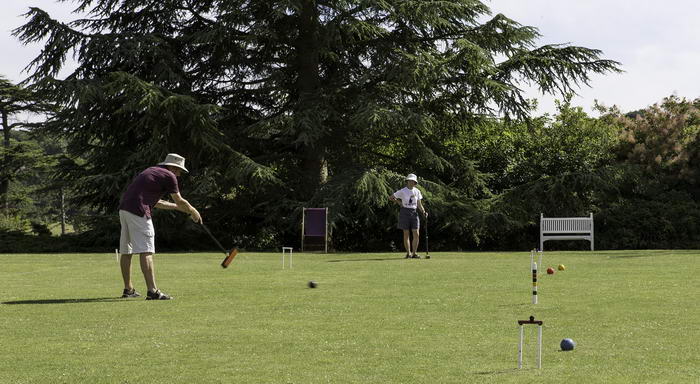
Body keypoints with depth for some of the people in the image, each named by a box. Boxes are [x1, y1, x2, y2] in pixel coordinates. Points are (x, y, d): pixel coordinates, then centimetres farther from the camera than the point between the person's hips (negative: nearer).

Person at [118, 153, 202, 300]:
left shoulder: (152, 171, 26)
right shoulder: (169, 176, 0)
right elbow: (180, 201, 5)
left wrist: (178, 207, 37)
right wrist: (193, 211, 22)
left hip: (124, 208, 9)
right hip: (138, 212, -9)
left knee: (126, 252, 15)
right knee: (146, 252, -12)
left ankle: (128, 289, 24)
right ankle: (152, 291, -17)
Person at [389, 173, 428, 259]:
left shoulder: (417, 191, 5)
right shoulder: (402, 191, -5)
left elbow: (419, 204, 7)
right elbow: (390, 197, 4)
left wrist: (423, 212, -9)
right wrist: (399, 202, 6)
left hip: (414, 213, 3)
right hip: (405, 212, -3)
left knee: (416, 234, -5)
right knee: (406, 234, 0)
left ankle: (414, 253, 0)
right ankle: (408, 253, 8)